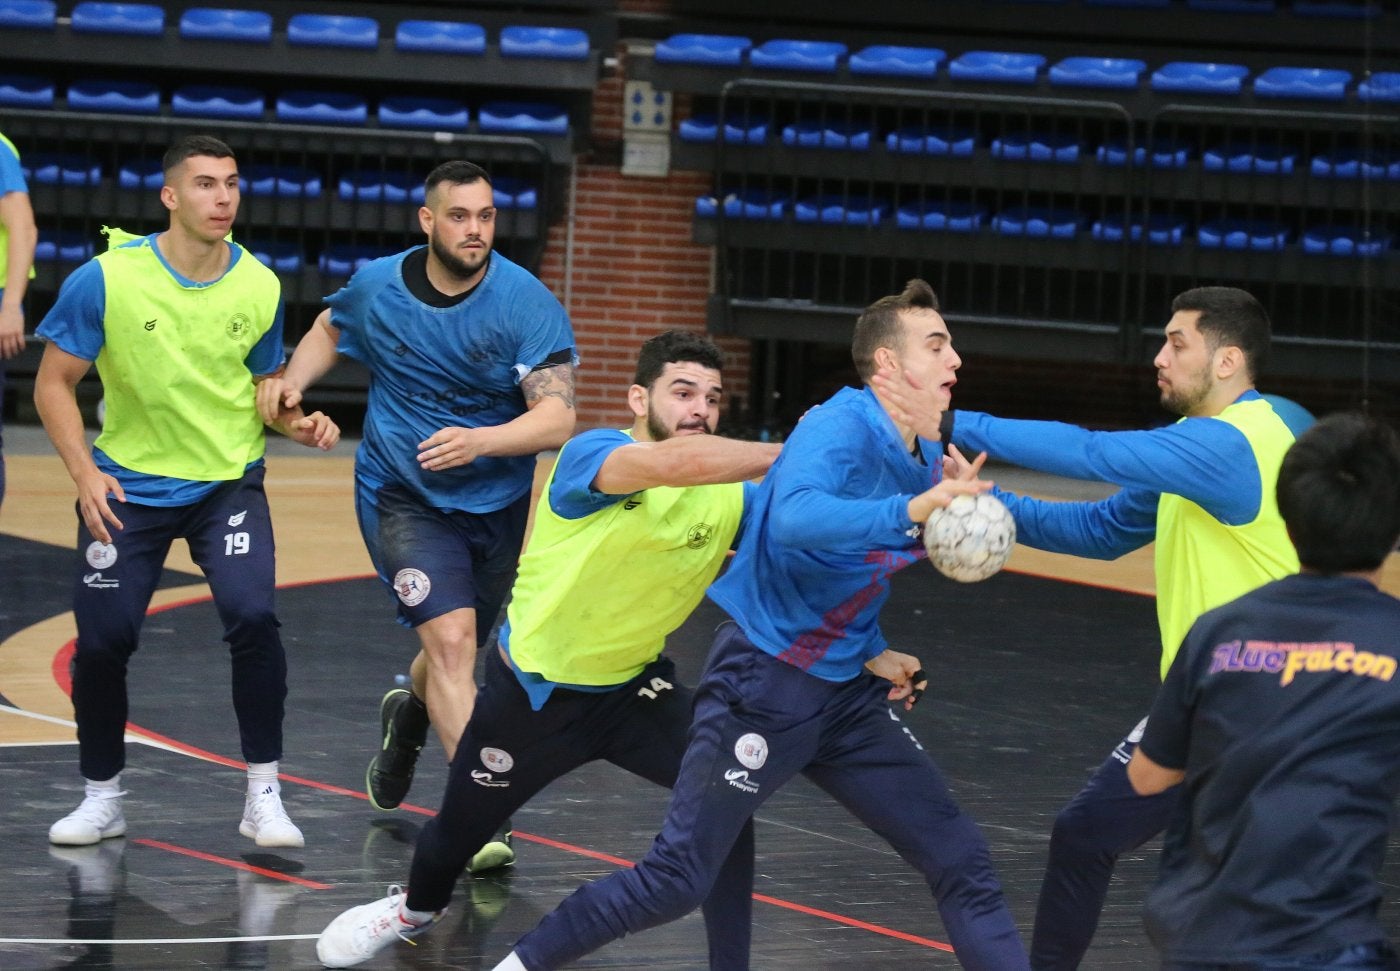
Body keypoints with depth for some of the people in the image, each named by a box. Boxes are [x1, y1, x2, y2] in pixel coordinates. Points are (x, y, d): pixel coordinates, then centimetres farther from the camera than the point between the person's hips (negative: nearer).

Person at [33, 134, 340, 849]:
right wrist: (84, 473, -18)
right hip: (128, 488, 0)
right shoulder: (105, 279, -14)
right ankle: (102, 798, 20)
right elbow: (55, 383, -6)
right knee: (102, 642, -3)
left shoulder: (260, 287, -6)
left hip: (229, 483, 0)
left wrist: (298, 423, -12)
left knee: (252, 616, -20)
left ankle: (263, 795, -8)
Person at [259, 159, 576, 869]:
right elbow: (330, 329, 17)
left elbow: (557, 418, -23)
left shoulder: (528, 304, -16)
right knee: (451, 638, -21)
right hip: (402, 496, -1)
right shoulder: (377, 286, -7)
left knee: (455, 651, 20)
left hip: (495, 502, 1)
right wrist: (291, 381, -2)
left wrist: (477, 441, -39)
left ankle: (407, 715, 56)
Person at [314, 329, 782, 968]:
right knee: (461, 827, 16)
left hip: (633, 687, 3)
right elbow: (672, 462, -47)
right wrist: (787, 456, -49)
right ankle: (417, 908, 52)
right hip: (533, 689, -3)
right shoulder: (590, 455, -26)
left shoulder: (730, 496, -9)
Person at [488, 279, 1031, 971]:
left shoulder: (929, 459, 6)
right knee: (675, 882, -5)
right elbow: (794, 521, -41)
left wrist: (872, 654, 8)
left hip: (845, 695, 8)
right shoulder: (842, 426, -18)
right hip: (766, 681, -8)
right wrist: (913, 511, -49)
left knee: (960, 861, 1)